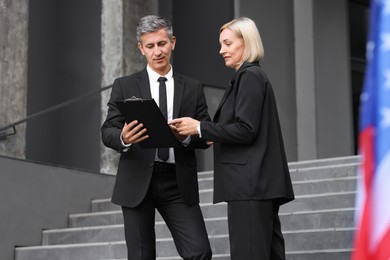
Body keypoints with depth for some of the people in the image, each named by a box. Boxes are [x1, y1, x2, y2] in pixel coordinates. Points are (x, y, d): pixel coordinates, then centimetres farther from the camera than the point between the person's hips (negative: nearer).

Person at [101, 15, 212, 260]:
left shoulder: (193, 88, 10)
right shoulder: (125, 86, 6)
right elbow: (107, 132, 1)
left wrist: (186, 136, -16)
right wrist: (123, 138, -23)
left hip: (178, 184, 1)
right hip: (138, 182, -1)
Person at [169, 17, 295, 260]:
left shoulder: (249, 76, -9)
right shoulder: (254, 76, 20)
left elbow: (245, 130, -17)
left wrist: (200, 127, -12)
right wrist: (215, 138, 19)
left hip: (250, 183, -10)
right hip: (260, 183, 10)